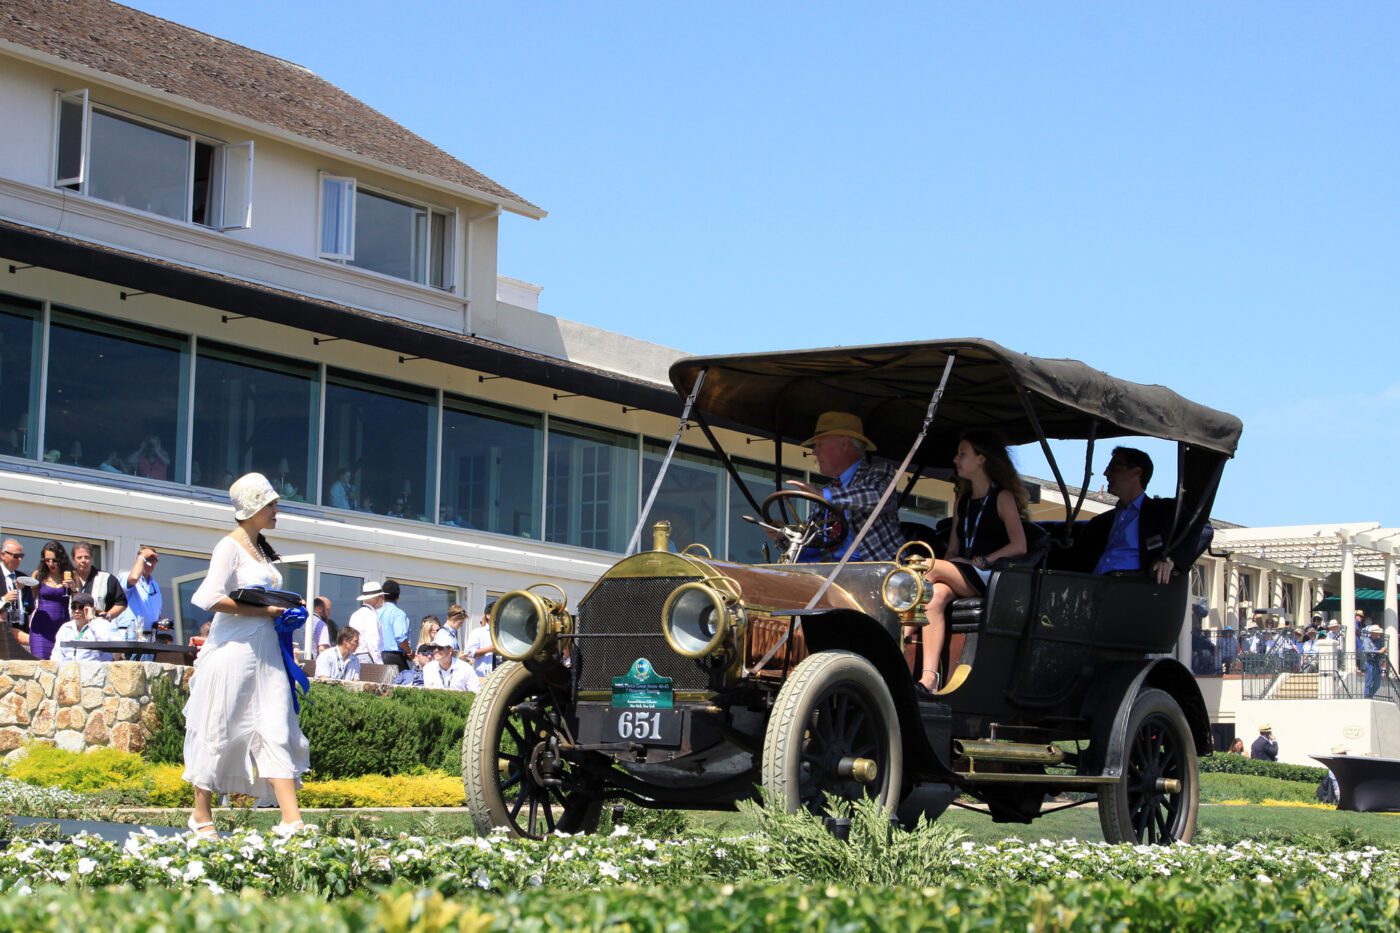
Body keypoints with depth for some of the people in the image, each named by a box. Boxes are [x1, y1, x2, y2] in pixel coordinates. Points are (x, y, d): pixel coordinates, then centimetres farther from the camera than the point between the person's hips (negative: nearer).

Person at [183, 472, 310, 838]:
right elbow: (211, 598, -18)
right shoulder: (230, 546, -8)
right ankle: (202, 815, 15)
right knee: (218, 730, 2)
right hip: (234, 650, -8)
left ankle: (291, 820, -7)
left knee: (276, 732, -1)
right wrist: (263, 611, -16)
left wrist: (284, 611, 10)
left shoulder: (261, 548, 17)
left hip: (265, 651, 8)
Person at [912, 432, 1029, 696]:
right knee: (935, 596, -29)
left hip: (991, 576, -5)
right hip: (962, 578, 5)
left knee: (930, 568, -27)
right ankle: (928, 678, -42)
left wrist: (982, 561, -14)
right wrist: (947, 570, -1)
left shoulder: (1002, 497, 2)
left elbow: (1019, 545, -8)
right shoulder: (962, 499, 23)